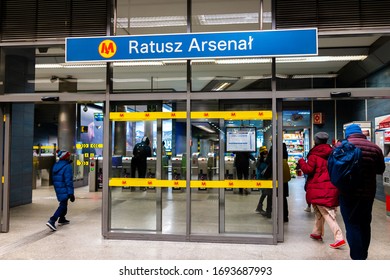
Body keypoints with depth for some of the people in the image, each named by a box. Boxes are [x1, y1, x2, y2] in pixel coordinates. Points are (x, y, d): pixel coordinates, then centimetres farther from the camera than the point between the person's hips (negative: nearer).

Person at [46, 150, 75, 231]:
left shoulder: (55, 165, 7)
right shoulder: (67, 167, -18)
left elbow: (54, 178, 16)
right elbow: (69, 181, -20)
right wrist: (71, 193, -18)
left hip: (57, 189, 9)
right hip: (64, 190, -9)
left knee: (63, 203, 24)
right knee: (62, 205, -5)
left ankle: (62, 219, 36)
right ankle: (52, 221, -16)